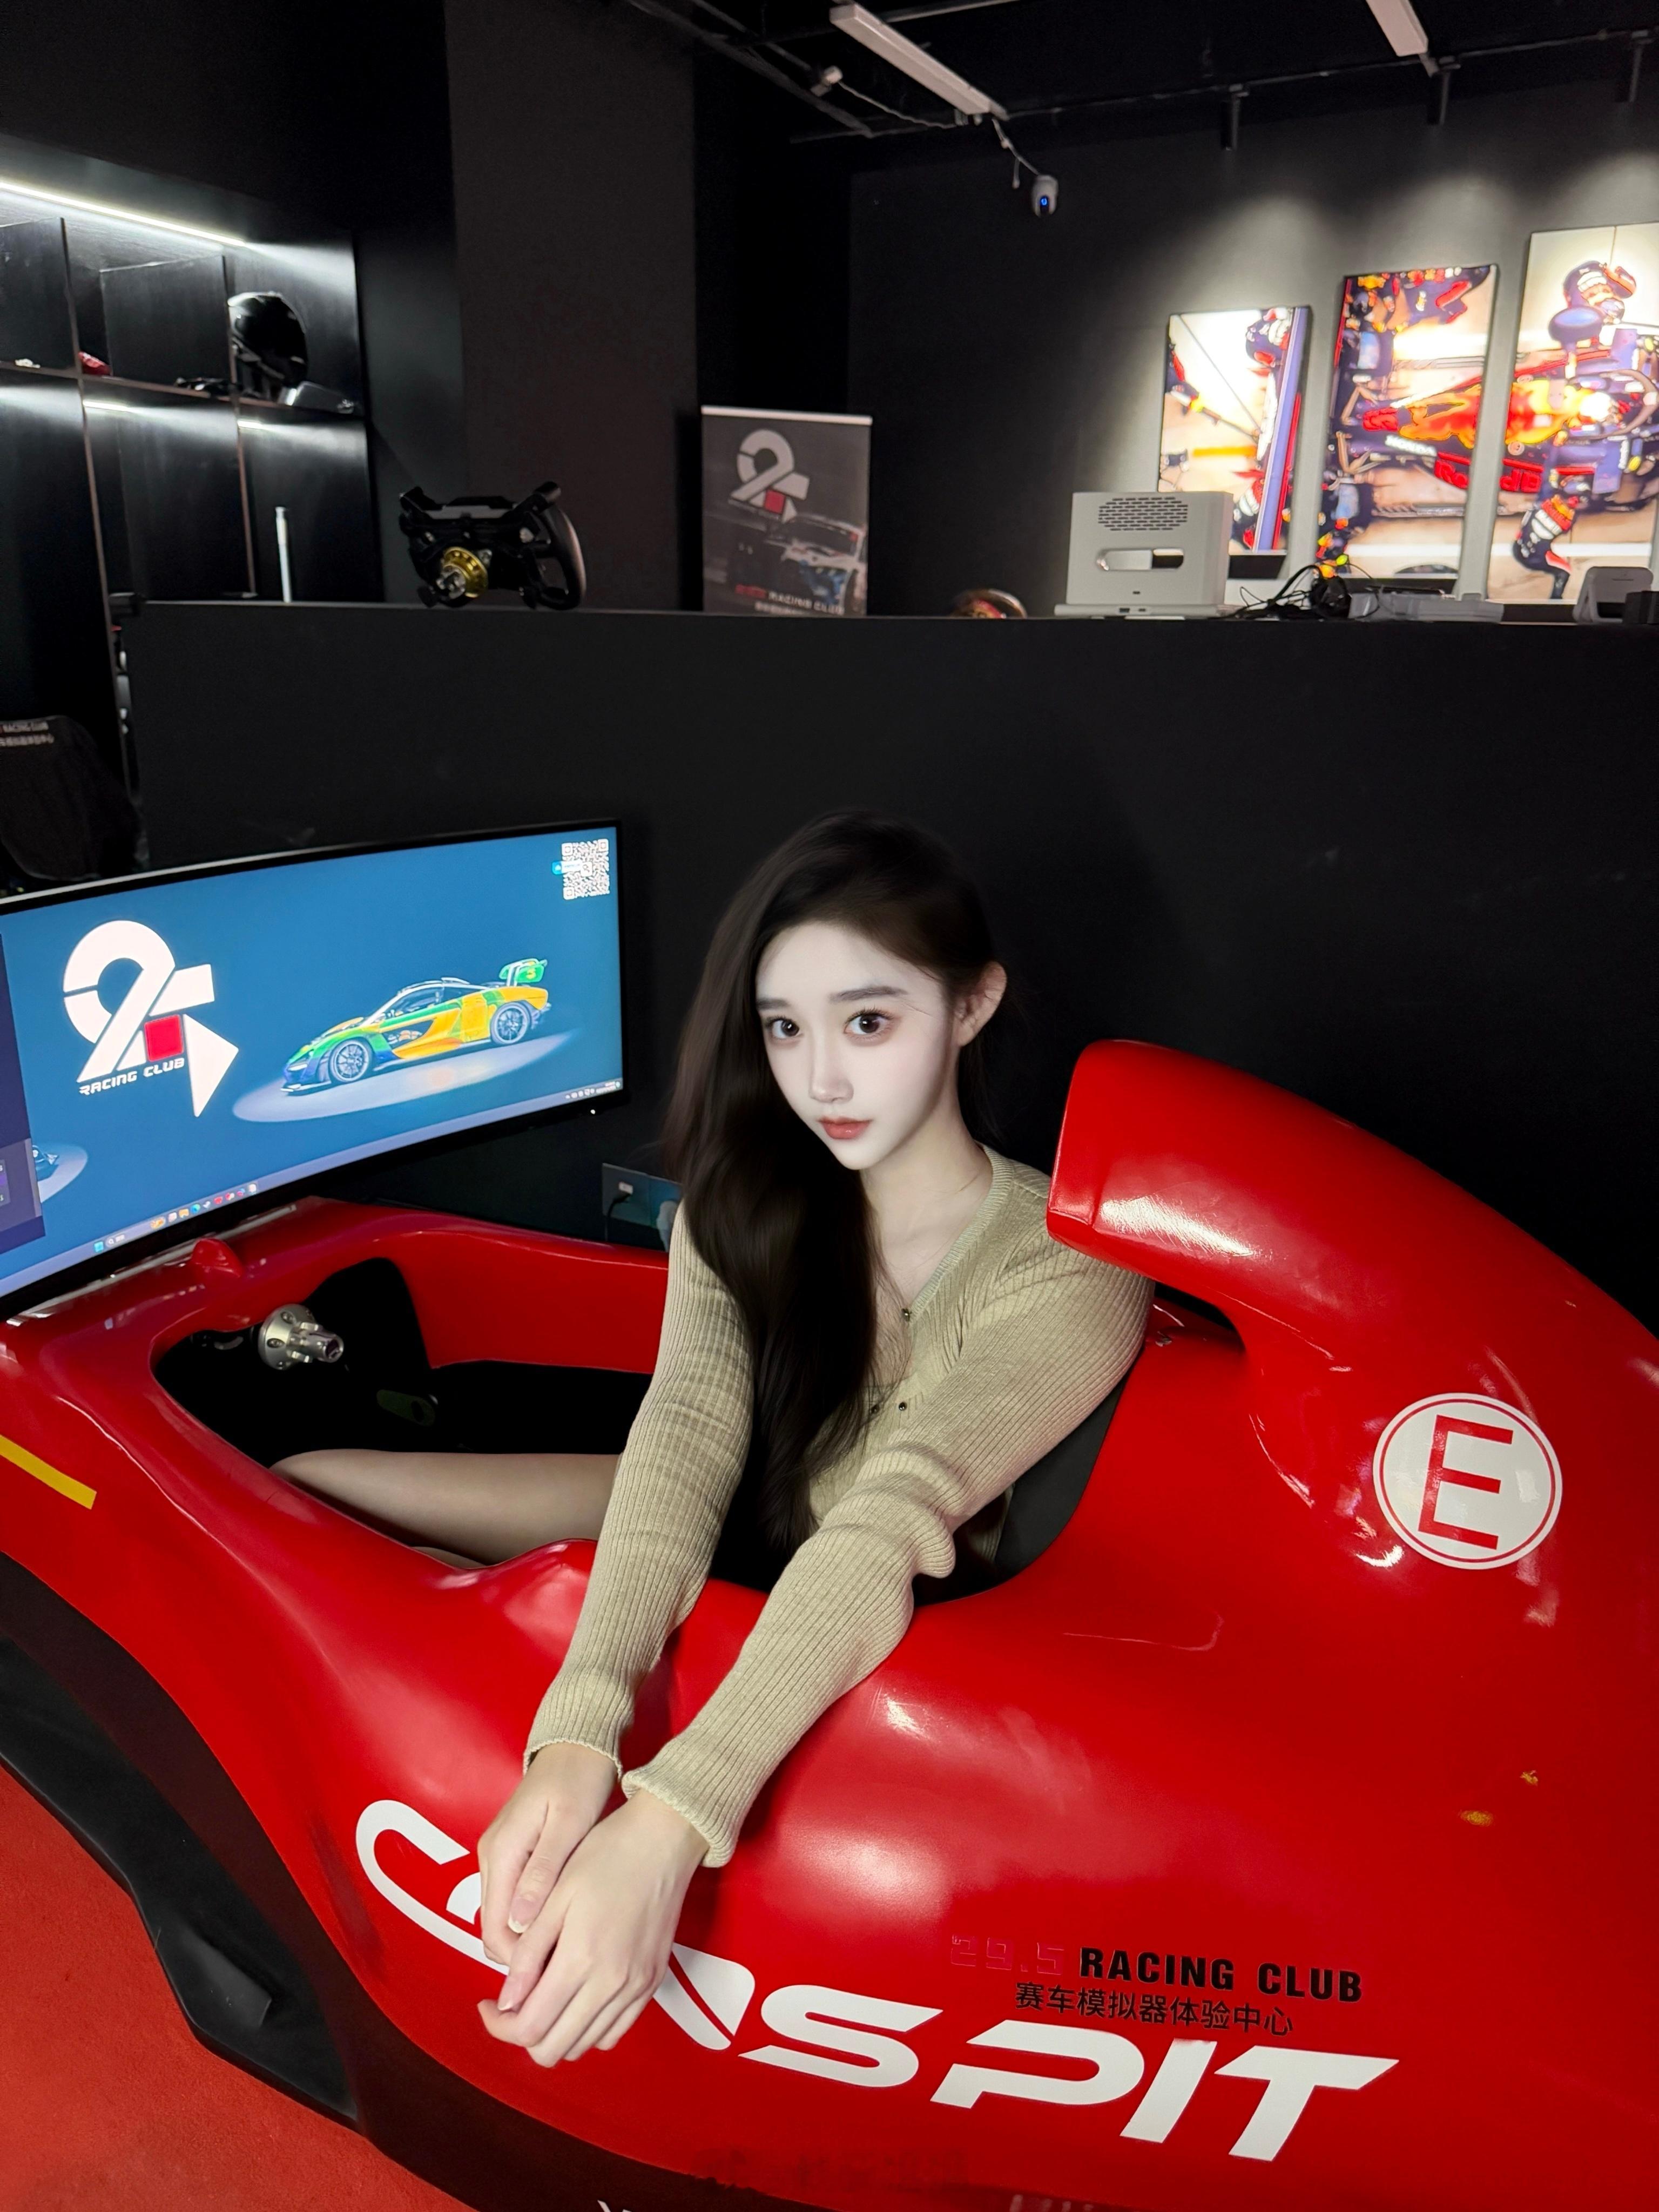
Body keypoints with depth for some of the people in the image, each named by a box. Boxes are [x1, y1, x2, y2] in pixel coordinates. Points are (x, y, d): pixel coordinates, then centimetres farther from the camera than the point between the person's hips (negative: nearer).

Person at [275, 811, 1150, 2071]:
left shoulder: (1066, 1277, -25)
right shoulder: (748, 1204, -11)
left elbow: (894, 1525, -38)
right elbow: (688, 1436, -26)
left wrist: (665, 1827, -50)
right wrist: (582, 1732, -43)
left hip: (870, 1672, -4)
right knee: (298, 1482, -7)